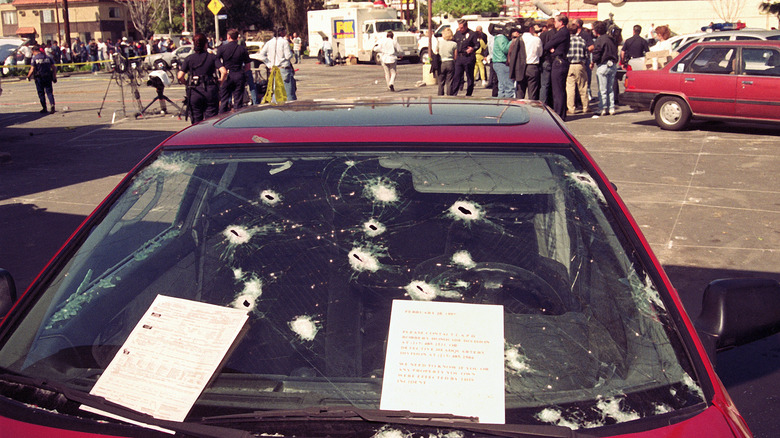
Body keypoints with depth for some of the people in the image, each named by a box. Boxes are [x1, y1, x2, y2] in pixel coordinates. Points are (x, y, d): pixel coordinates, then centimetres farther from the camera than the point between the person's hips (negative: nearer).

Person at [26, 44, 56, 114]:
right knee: (49, 92, 4)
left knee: (41, 93, 9)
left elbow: (32, 70, -9)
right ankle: (52, 104, -21)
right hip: (48, 77, 2)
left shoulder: (34, 58, -6)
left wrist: (28, 77, 6)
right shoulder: (48, 57, 3)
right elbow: (54, 68, 1)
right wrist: (54, 77, 7)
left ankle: (44, 109, 13)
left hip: (39, 78, -2)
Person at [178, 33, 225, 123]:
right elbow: (224, 71, -11)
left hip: (195, 92, 0)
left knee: (196, 121, 9)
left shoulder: (188, 59, 3)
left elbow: (180, 76, -6)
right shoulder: (213, 57, 2)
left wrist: (186, 83, 13)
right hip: (211, 90, 0)